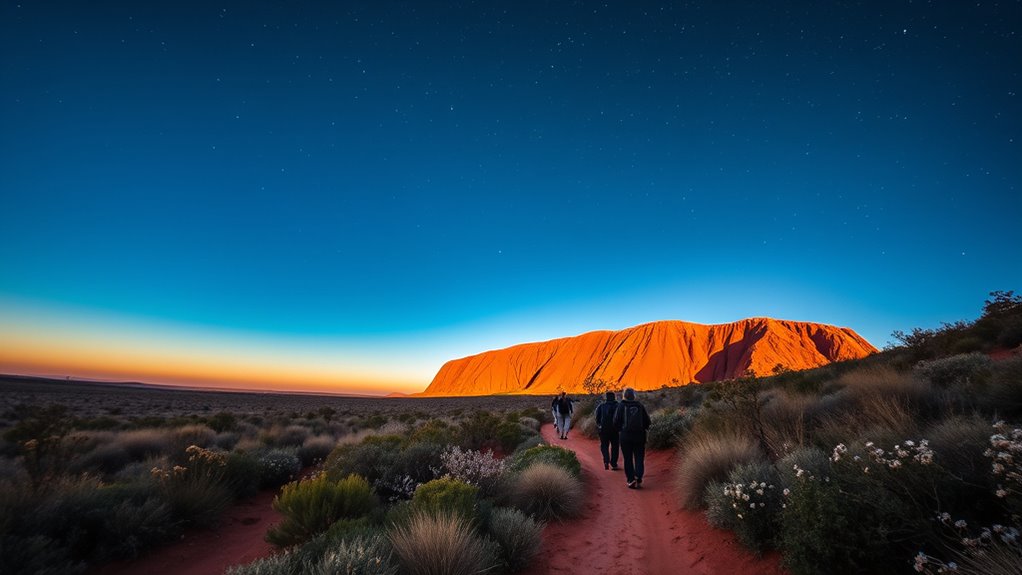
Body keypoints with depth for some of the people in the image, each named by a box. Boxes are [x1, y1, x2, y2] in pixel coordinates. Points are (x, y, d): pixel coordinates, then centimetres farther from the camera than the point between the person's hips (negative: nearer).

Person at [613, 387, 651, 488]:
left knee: (628, 459, 8)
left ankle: (630, 480, 1)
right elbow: (647, 421, 5)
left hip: (626, 436, -1)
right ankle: (638, 478, -8)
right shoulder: (640, 406, 3)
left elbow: (616, 421, -8)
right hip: (639, 435, 1)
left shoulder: (621, 406, -4)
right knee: (639, 458, 8)